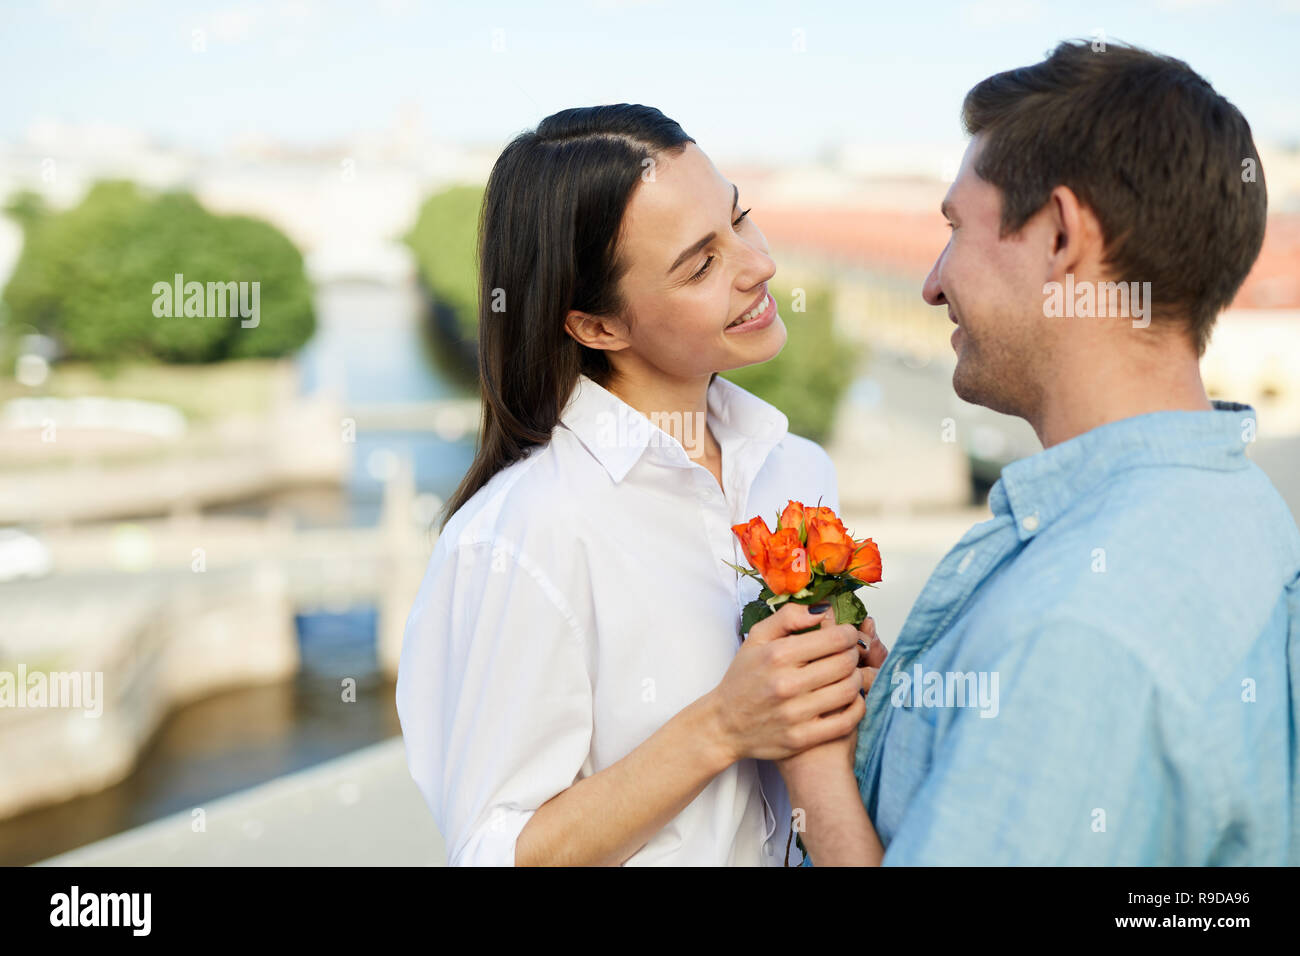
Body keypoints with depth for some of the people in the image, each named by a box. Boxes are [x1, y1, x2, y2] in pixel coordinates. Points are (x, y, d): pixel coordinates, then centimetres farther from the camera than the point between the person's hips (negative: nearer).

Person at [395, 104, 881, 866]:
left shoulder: (800, 469, -7)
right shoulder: (522, 535, -25)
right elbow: (496, 852, -23)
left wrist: (851, 681, -13)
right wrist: (720, 728, -28)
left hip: (792, 852, 5)